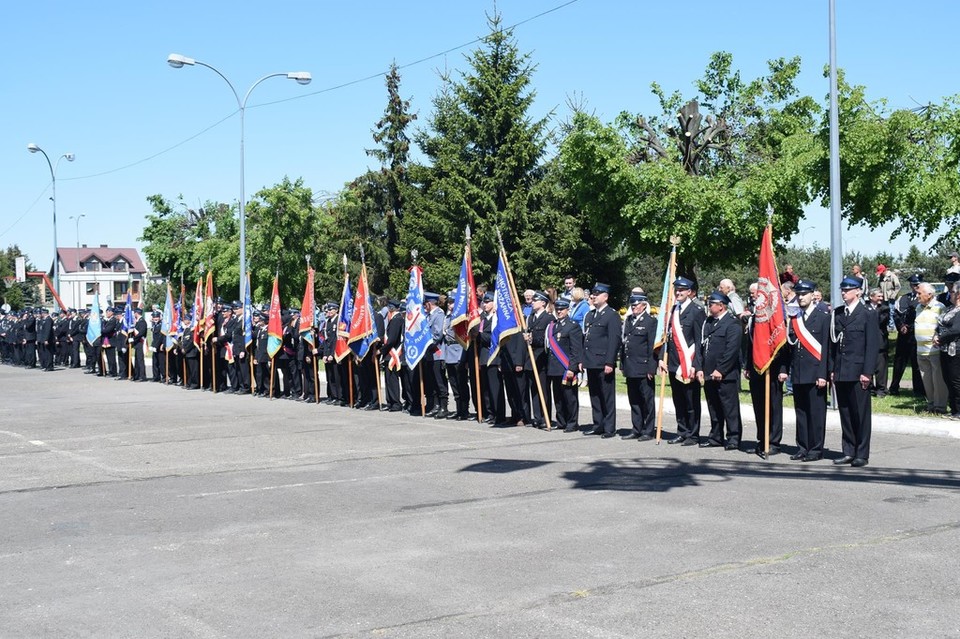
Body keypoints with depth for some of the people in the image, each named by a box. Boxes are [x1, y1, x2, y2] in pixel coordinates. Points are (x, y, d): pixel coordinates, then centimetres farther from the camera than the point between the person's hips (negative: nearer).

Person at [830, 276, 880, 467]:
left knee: (861, 414, 1)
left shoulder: (867, 315, -4)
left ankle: (862, 454, 8)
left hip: (858, 372, -5)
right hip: (840, 372, 5)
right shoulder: (837, 314, 11)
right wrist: (832, 369, 7)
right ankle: (849, 452, 16)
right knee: (845, 413, 9)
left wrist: (867, 372, -12)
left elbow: (873, 345, -7)